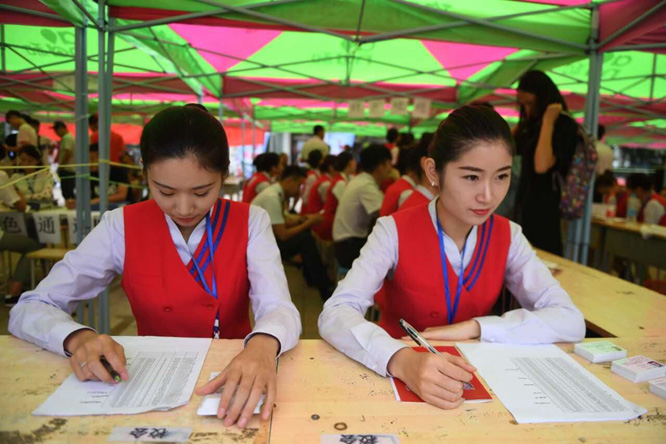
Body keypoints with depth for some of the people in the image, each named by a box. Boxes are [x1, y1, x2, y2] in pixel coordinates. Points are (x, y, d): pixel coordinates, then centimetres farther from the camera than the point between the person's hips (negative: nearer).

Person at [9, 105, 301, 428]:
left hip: (232, 379, 1)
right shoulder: (122, 226, -7)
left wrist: (262, 347, -42)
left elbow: (278, 308, -20)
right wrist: (78, 338, -28)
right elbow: (29, 310, -7)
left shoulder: (250, 223, -9)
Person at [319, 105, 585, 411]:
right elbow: (334, 315, -26)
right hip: (397, 378, -3)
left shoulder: (507, 237, -4)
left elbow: (571, 322, -10)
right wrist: (402, 361, -43)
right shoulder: (395, 232, -15)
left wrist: (473, 328, -20)